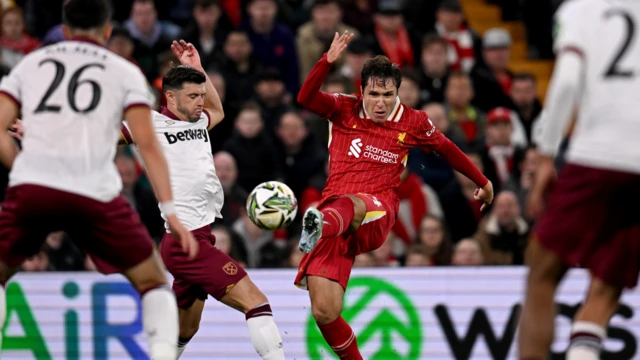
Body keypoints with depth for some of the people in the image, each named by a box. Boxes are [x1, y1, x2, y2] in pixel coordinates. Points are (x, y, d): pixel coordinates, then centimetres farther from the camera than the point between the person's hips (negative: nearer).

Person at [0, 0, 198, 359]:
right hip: (96, 193, -1)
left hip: (31, 186, 1)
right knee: (154, 282, 15)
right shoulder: (124, 71, 15)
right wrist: (171, 212, 0)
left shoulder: (31, 63, 21)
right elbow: (147, 144, 3)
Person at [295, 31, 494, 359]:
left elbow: (447, 150, 28)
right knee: (324, 313, -11)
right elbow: (306, 98, -8)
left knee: (352, 205, -43)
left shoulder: (413, 123, 11)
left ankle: (320, 226, -77)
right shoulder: (344, 110, 9)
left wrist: (482, 182, 38)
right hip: (334, 212, 2)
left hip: (377, 215, -2)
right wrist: (328, 60, -23)